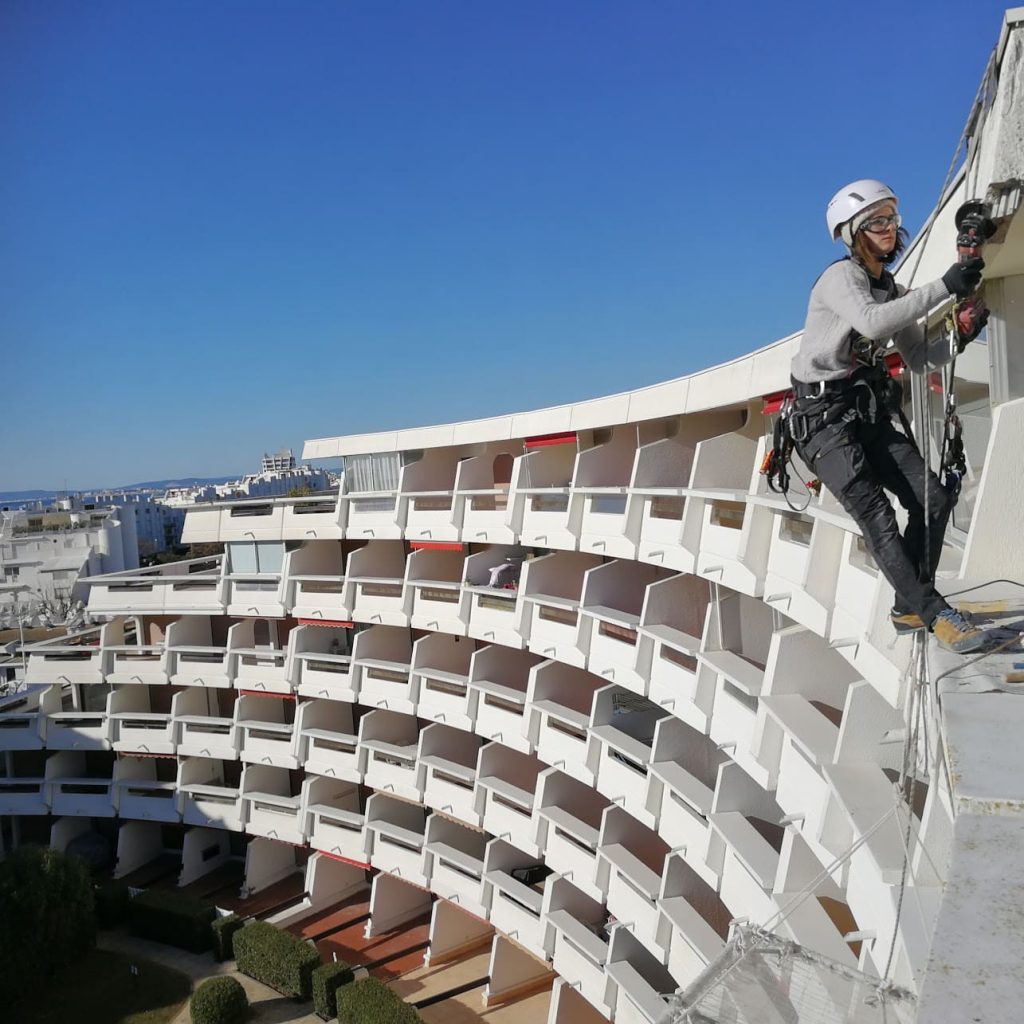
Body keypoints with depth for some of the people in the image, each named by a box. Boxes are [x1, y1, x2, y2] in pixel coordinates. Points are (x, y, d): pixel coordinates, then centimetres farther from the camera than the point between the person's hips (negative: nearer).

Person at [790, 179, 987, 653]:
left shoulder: (893, 291, 16)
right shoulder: (841, 276, -9)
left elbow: (919, 358, 14)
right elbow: (872, 322, -31)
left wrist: (959, 335, -3)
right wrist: (943, 287, -30)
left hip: (869, 413, 8)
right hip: (822, 415, -8)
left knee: (932, 498, -3)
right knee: (875, 511, -19)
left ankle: (908, 608, 9)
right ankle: (935, 613, -14)